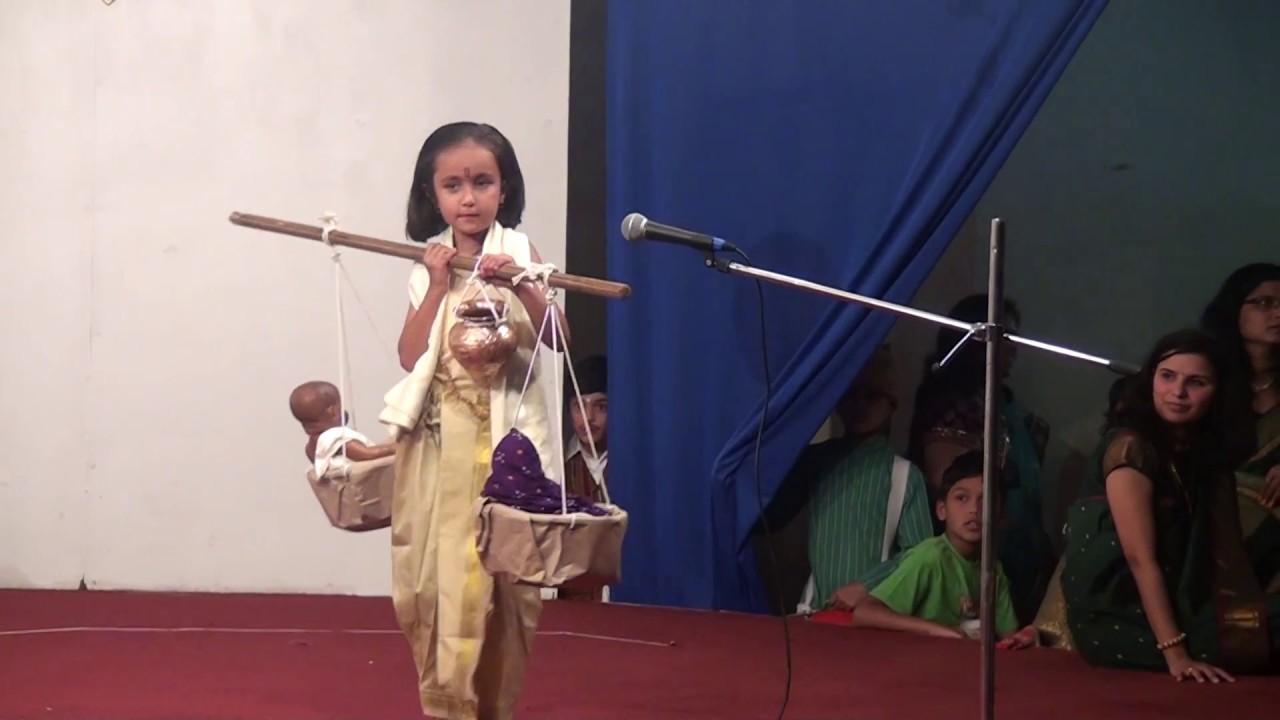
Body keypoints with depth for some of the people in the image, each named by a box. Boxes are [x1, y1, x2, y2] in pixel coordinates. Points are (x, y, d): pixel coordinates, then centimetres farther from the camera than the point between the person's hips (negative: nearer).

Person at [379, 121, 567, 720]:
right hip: (439, 439, 3)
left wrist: (519, 285, -22)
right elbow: (410, 355, -1)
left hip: (505, 437, -2)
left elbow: (557, 336, -9)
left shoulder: (517, 252, 0)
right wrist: (438, 288, -9)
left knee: (499, 576, -3)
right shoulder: (428, 263, 7)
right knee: (432, 575, 4)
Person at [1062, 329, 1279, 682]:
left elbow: (1222, 551, 4)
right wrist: (1175, 653, -26)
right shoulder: (1131, 447, -14)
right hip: (1117, 618, -8)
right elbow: (1141, 559, -20)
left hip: (1178, 605, 8)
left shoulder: (1205, 449, 10)